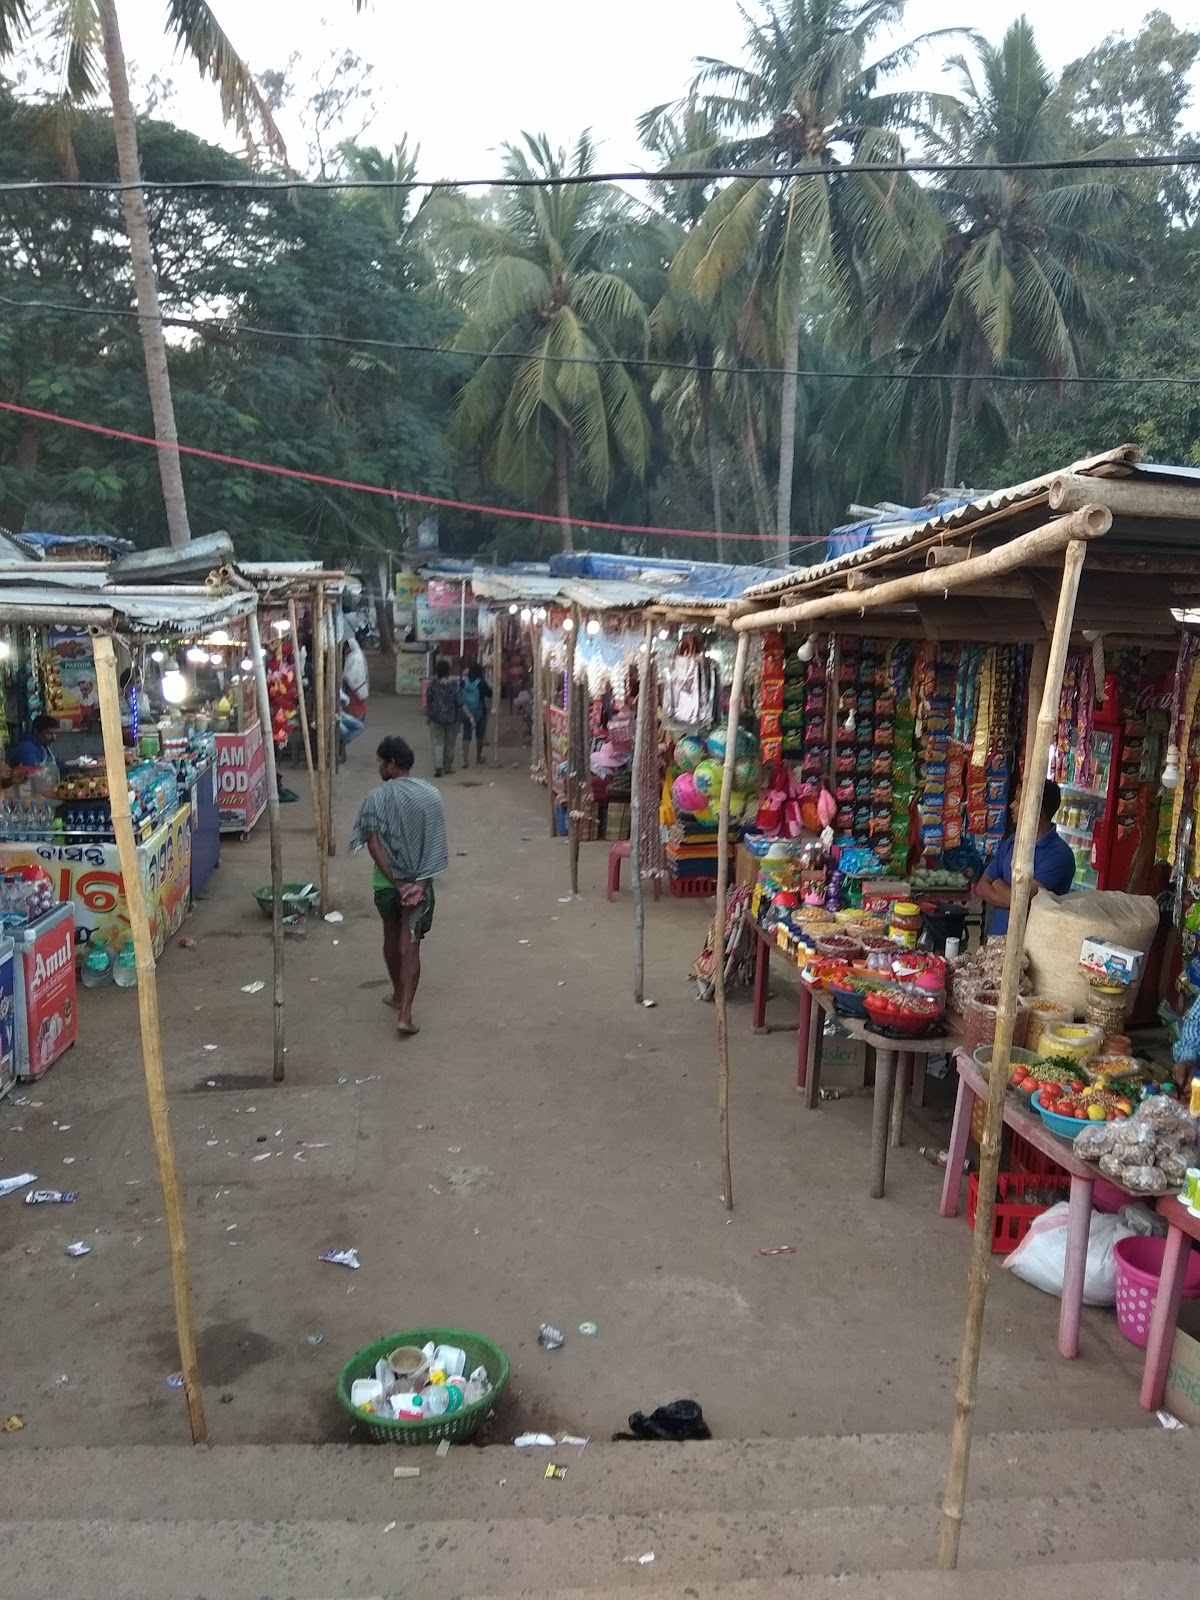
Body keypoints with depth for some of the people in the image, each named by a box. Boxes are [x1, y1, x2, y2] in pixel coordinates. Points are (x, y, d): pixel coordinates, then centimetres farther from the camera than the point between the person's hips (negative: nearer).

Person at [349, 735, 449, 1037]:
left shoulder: (376, 798, -12)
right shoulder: (431, 794, -5)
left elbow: (373, 845, -17)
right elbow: (437, 843, -6)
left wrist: (397, 883, -14)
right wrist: (420, 881, -6)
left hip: (387, 882, 0)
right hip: (420, 881, 0)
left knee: (392, 938, 22)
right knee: (410, 945, 0)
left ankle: (398, 994, 39)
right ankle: (405, 1013, -9)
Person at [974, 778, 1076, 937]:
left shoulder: (1058, 853, -11)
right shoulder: (1012, 841, 10)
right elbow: (982, 886, 10)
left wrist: (998, 884, 2)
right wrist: (1011, 899, -7)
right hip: (995, 935, 5)